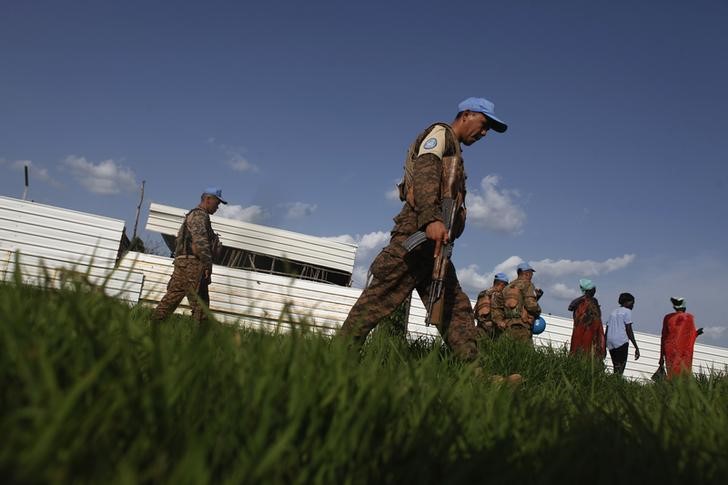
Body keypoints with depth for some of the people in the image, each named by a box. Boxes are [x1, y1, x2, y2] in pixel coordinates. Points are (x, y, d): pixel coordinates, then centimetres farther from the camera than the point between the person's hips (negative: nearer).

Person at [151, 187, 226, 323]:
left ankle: (154, 322, 11)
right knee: (199, 301, -9)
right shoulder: (200, 215, -8)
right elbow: (200, 241, -19)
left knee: (173, 296, 10)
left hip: (182, 261, 10)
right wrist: (208, 264, -19)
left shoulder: (192, 215, 27)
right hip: (192, 263, -10)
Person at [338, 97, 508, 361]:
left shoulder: (452, 151, 32)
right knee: (381, 296, -13)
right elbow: (424, 170, -18)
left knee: (456, 307, 3)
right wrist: (432, 218, -33)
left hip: (433, 241, 10)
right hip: (418, 230, -10)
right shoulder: (441, 132, 3)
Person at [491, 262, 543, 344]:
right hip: (522, 327, -7)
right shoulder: (527, 285, 0)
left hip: (508, 327, 7)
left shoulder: (507, 287, 20)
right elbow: (531, 304, -14)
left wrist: (499, 321, 11)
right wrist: (537, 312, 6)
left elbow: (495, 305, 17)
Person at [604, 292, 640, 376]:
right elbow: (629, 331, -5)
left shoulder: (613, 312, 23)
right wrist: (636, 347, -4)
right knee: (620, 368, -10)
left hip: (610, 343, 7)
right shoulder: (627, 311, 3)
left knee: (616, 368, 11)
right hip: (621, 342, -7)